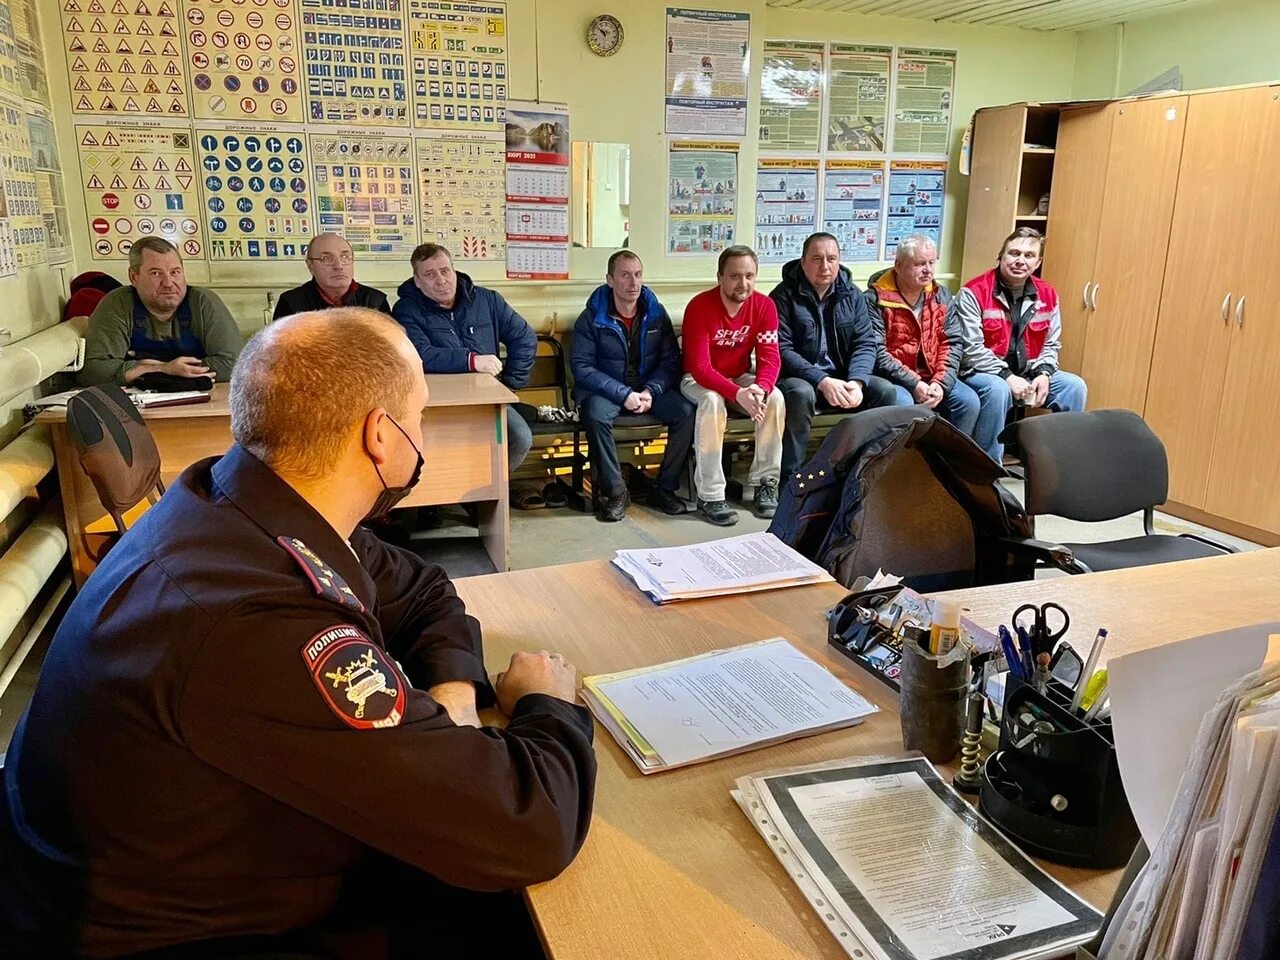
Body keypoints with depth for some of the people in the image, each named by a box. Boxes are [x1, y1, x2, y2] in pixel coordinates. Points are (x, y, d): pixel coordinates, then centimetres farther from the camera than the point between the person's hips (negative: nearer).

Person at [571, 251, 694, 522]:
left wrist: (651, 390, -17)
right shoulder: (591, 317, -7)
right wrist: (623, 394, -21)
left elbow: (671, 360, 2)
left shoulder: (656, 314, 3)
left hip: (649, 388, 3)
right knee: (595, 416, -36)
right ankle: (614, 491, -19)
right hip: (605, 389, -3)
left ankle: (664, 488, -10)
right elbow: (582, 366, -12)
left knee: (687, 411, -24)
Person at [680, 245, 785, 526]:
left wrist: (761, 389, -36)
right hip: (698, 379, -4)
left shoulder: (764, 305, -10)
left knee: (775, 398, -24)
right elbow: (699, 367, -28)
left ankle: (764, 483, -10)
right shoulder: (699, 306, -23)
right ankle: (709, 495, -30)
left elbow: (770, 358, -13)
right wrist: (738, 394, -41)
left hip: (739, 377, 4)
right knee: (712, 401, -36)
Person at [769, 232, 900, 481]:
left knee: (885, 390, -18)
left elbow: (865, 343, 1)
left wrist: (856, 381, -19)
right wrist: (822, 381, -25)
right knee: (800, 393, -37)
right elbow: (782, 350, -15)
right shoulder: (784, 296, -7)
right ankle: (790, 477, -26)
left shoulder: (852, 295, 6)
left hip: (842, 378, 5)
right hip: (799, 378, -4)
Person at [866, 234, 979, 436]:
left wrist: (941, 383, -11)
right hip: (892, 378, -5)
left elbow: (952, 343, 5)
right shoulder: (876, 298, -9)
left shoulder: (941, 295, 10)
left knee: (968, 401, -14)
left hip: (931, 377, 5)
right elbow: (876, 351, -16)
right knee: (903, 403, -34)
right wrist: (913, 383, -20)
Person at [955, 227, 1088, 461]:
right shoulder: (974, 293, -13)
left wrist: (1044, 374, -9)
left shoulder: (1047, 295, 6)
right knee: (997, 390, -36)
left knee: (1075, 387, -9)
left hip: (1028, 375, 6)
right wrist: (1007, 376, -24)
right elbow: (971, 349, -18)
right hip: (982, 373, -6)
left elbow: (1051, 344, 11)